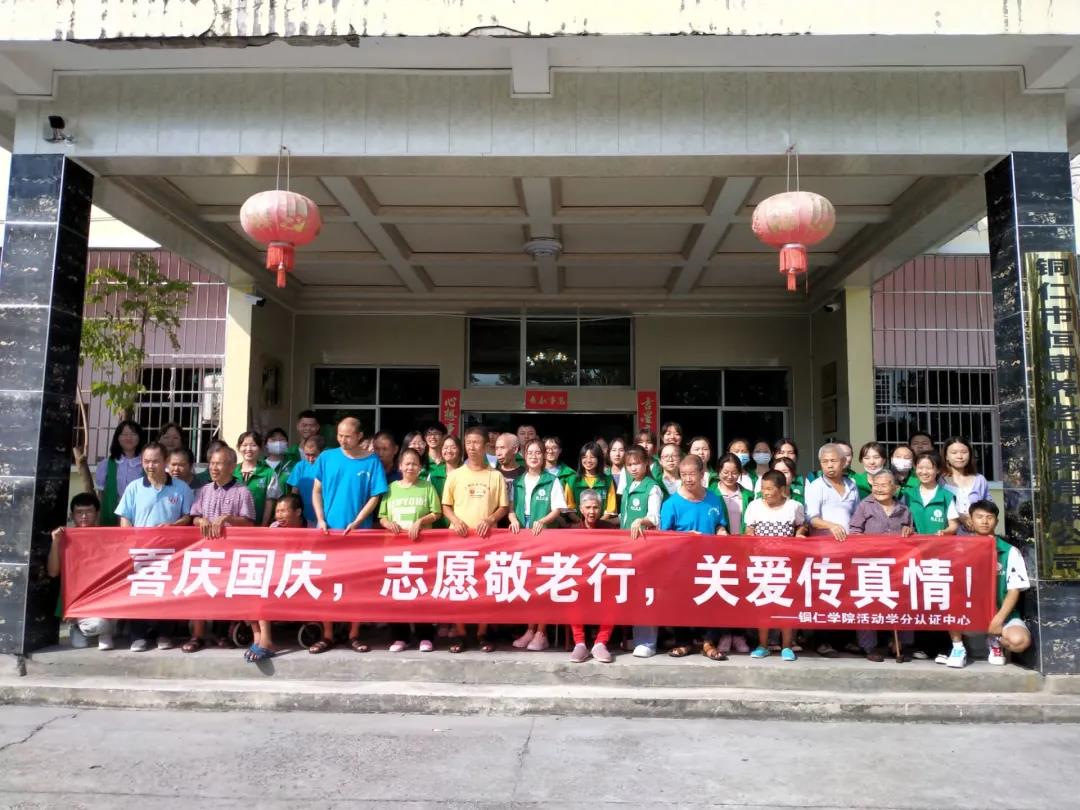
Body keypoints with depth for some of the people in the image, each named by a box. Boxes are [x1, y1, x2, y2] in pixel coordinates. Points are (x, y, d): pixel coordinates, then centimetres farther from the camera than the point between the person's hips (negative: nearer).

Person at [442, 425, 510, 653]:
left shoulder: (495, 476, 4)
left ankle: (483, 633, 13)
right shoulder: (455, 475, 5)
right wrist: (455, 520, -12)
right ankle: (458, 633, 10)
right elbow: (445, 506, 7)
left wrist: (489, 520, -13)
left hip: (486, 536, 0)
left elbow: (503, 507, 5)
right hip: (459, 536, 0)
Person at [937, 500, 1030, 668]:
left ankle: (995, 641, 8)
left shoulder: (1010, 552, -3)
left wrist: (999, 619, -15)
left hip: (1000, 612, -1)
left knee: (1020, 640, -31)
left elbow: (1014, 589, -6)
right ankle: (958, 648, -12)